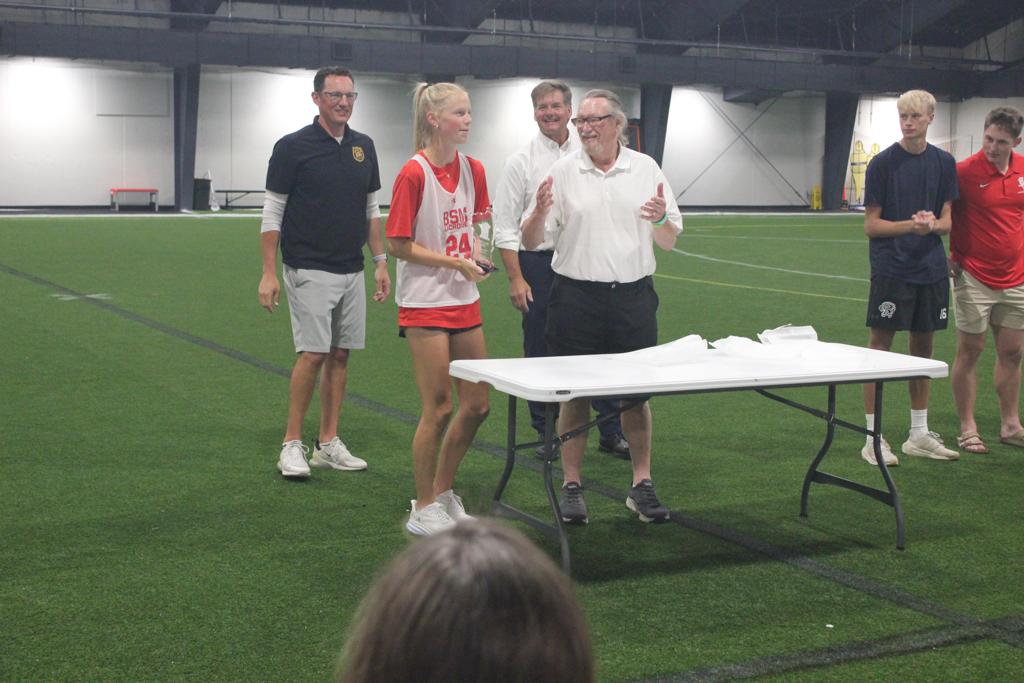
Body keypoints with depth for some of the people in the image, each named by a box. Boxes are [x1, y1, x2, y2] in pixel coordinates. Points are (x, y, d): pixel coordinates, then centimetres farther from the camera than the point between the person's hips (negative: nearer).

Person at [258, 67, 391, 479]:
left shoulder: (363, 148, 10)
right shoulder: (293, 147, -6)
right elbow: (272, 213, -6)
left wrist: (381, 262, 11)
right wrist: (268, 273, -10)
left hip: (352, 272, 6)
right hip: (310, 271, -6)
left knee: (340, 355, 7)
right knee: (313, 354, -9)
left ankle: (328, 445, 15)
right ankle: (292, 444, 2)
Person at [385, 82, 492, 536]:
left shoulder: (473, 170, 6)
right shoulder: (414, 174, -14)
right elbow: (398, 245, -13)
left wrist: (476, 252, -1)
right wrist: (455, 262, -16)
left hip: (465, 302, 7)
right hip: (425, 303, -7)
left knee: (476, 405, 9)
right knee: (438, 408, -2)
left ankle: (443, 492, 26)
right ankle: (423, 510, 13)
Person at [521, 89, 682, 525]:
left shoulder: (646, 169, 6)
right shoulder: (562, 172, 1)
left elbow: (670, 241, 9)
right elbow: (531, 242, 0)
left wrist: (661, 220, -13)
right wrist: (540, 213, -20)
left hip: (634, 296, 2)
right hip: (577, 297, -1)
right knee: (576, 396, 3)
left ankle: (642, 485, 17)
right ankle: (571, 486, 13)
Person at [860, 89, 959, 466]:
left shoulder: (943, 163, 7)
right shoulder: (883, 163, -5)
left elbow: (947, 220, 8)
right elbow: (871, 225, -6)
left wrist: (932, 223, -15)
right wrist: (910, 225, -22)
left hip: (930, 269, 5)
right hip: (891, 269, -4)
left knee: (923, 347, 11)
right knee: (880, 347, -2)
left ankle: (919, 435, 21)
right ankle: (873, 438, 3)